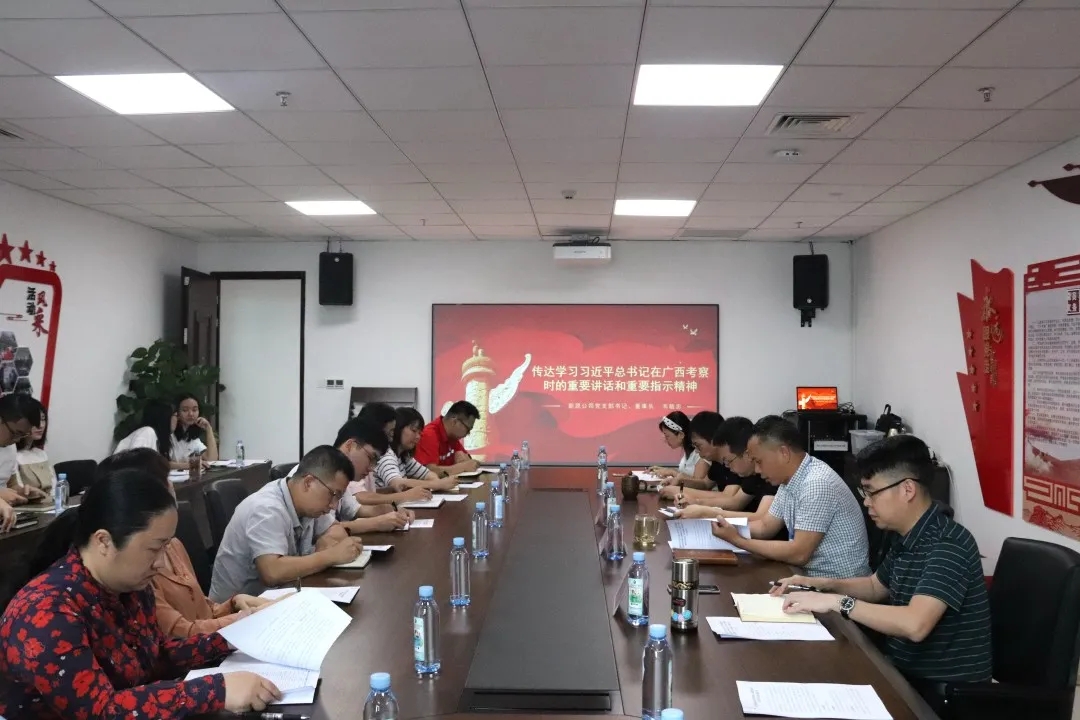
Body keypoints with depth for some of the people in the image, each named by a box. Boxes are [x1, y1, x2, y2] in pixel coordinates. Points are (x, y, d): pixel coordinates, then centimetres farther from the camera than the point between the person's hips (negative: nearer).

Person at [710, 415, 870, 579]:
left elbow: (799, 554, -26)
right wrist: (729, 526, -5)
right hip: (811, 575, 7)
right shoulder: (789, 480, 3)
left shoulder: (817, 483, -25)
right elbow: (766, 527, 13)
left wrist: (738, 540, -21)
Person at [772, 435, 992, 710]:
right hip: (907, 672, 7)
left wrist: (837, 602, -27)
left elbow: (915, 625, -35)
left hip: (947, 690, -7)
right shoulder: (907, 539, 3)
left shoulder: (948, 544, -24)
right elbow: (876, 587, 20)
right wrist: (821, 584, 3)